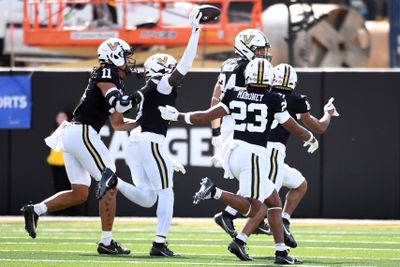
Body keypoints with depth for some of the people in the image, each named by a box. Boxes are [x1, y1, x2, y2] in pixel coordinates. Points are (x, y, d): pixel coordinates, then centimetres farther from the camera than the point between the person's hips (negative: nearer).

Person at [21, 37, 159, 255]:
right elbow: (120, 104, -20)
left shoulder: (114, 80, 22)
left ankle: (34, 210, 4)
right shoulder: (106, 74, -6)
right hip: (82, 133, -10)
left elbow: (118, 124, 26)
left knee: (79, 194, 12)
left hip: (70, 136, 10)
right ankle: (106, 242, -4)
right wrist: (145, 91, -11)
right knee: (109, 185, -5)